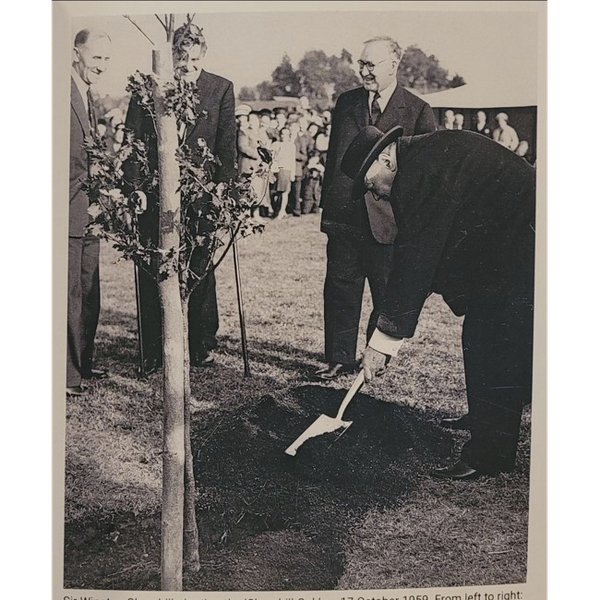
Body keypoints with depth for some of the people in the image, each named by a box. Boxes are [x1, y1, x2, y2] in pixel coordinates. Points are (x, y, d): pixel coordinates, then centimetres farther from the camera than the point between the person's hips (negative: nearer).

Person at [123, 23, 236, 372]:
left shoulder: (221, 89, 3)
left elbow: (227, 146, 1)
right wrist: (135, 189, -7)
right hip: (155, 195, 0)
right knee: (152, 275, 5)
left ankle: (203, 346, 23)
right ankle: (153, 351, 18)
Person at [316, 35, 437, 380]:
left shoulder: (419, 112, -2)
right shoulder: (346, 102, 10)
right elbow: (333, 155, 15)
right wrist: (327, 206, 12)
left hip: (388, 220, -3)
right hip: (343, 216, 3)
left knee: (388, 296, 8)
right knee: (340, 290, 8)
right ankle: (339, 360, 20)